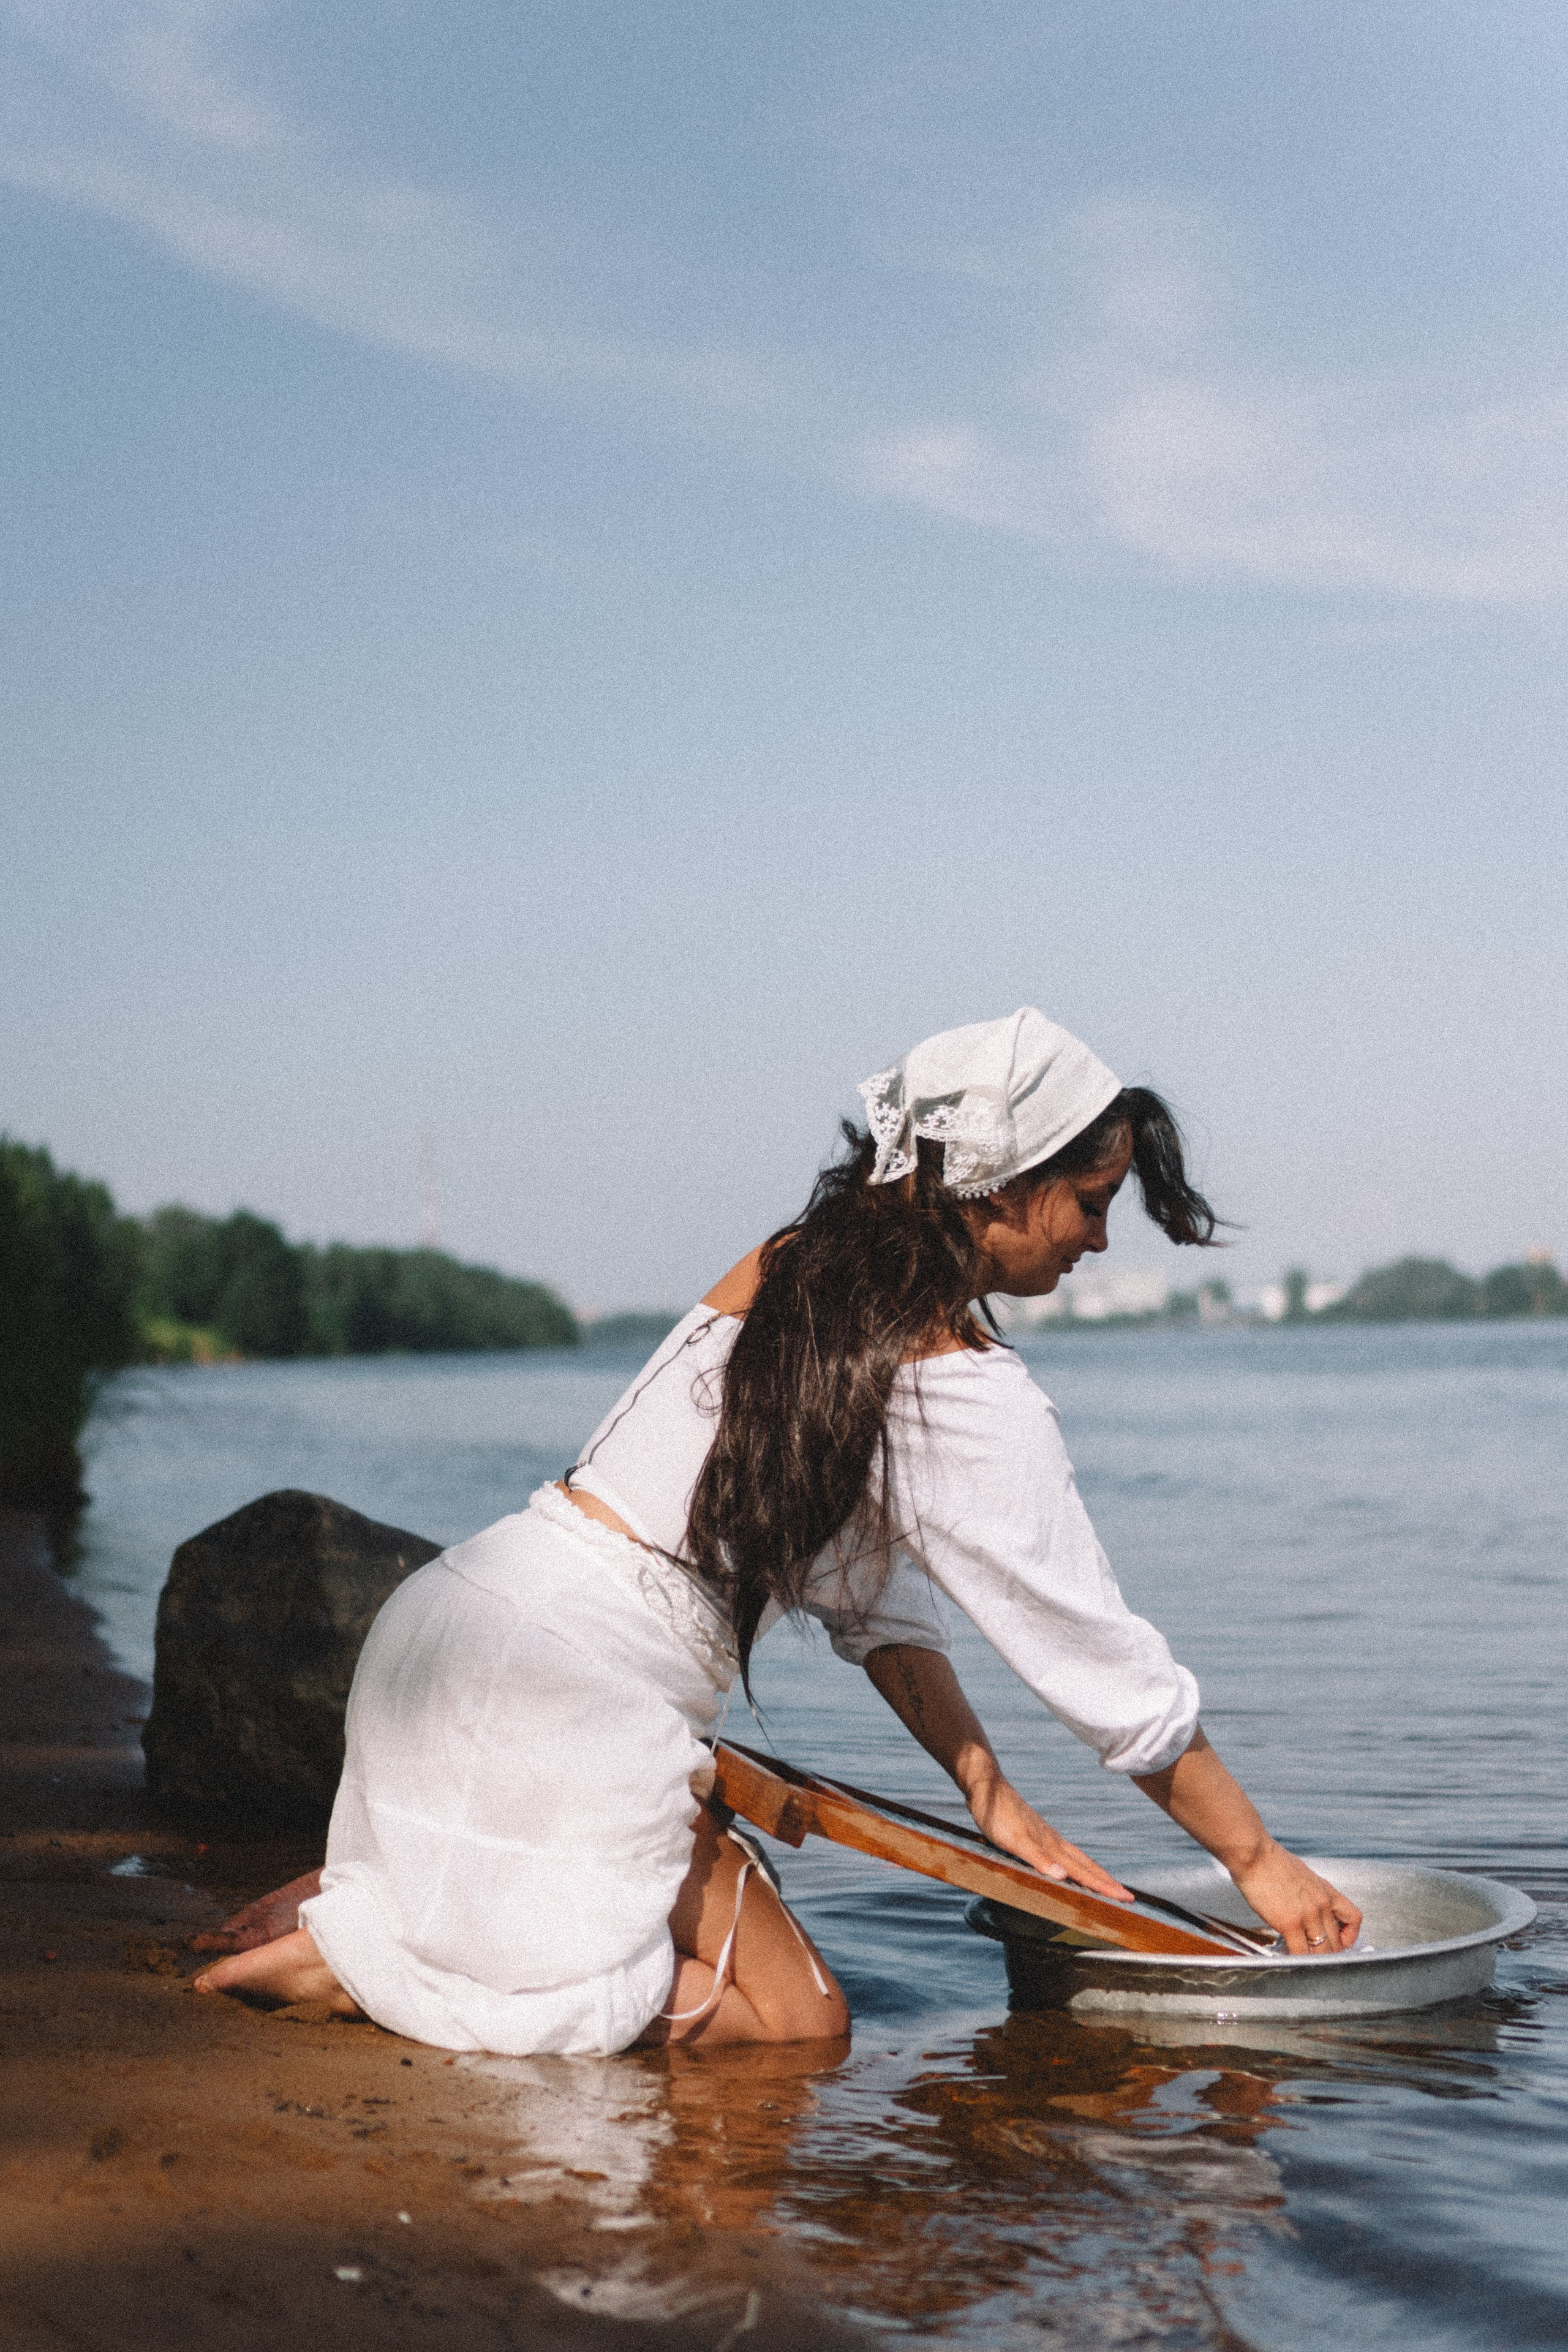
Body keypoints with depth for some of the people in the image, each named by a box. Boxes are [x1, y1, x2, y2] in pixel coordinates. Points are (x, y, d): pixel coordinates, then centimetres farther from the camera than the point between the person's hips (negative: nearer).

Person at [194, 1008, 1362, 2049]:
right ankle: (347, 1947, -5)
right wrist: (1260, 1859, 6)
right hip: (566, 1702, -9)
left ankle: (373, 1900, 11)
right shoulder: (964, 1390, -14)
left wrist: (992, 1796, 12)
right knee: (796, 2018, 3)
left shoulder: (792, 1271, 12)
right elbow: (1111, 1666, -7)